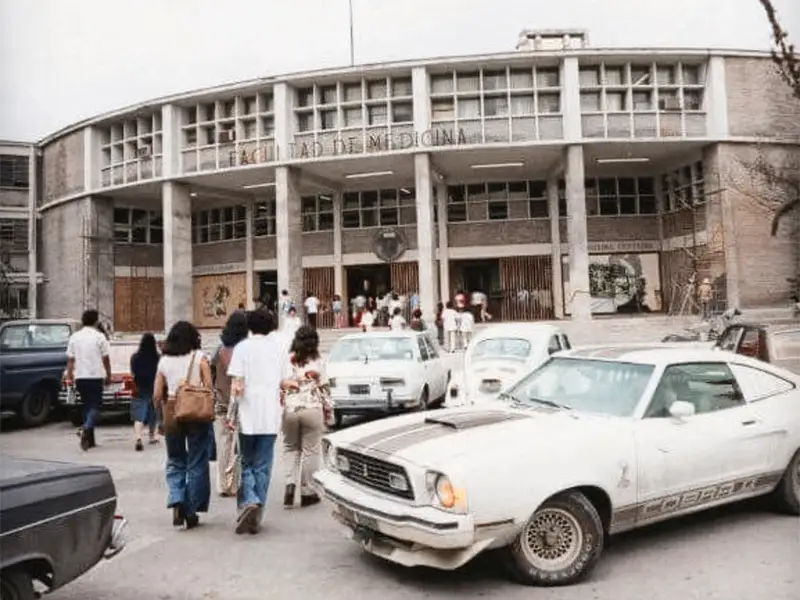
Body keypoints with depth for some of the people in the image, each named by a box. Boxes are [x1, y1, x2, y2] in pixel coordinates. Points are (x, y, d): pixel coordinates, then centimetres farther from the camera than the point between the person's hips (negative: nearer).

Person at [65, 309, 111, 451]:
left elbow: (70, 359, 4)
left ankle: (89, 439, 16)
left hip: (80, 377, 4)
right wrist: (108, 375, 8)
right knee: (95, 406, 1)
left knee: (87, 405, 14)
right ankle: (86, 428, -26)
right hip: (96, 376, -4)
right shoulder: (99, 337, -5)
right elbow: (106, 359, -2)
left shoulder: (74, 337, 5)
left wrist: (69, 377, 9)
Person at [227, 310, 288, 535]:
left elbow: (237, 385, -10)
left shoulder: (242, 347, -3)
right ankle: (256, 516, 12)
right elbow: (285, 382, 3)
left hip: (248, 414, -2)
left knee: (246, 463, 12)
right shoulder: (280, 346, 5)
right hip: (271, 415, 2)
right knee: (263, 467, 9)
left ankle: (248, 502, -9)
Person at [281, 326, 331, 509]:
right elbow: (323, 388, 1)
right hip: (312, 409, -2)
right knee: (310, 451, 6)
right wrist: (328, 409, 11)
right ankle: (307, 493, 11)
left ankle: (290, 482, -2)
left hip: (290, 409, 2)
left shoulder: (287, 361, 3)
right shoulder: (316, 362, -2)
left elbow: (280, 384, 1)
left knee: (291, 448, 17)